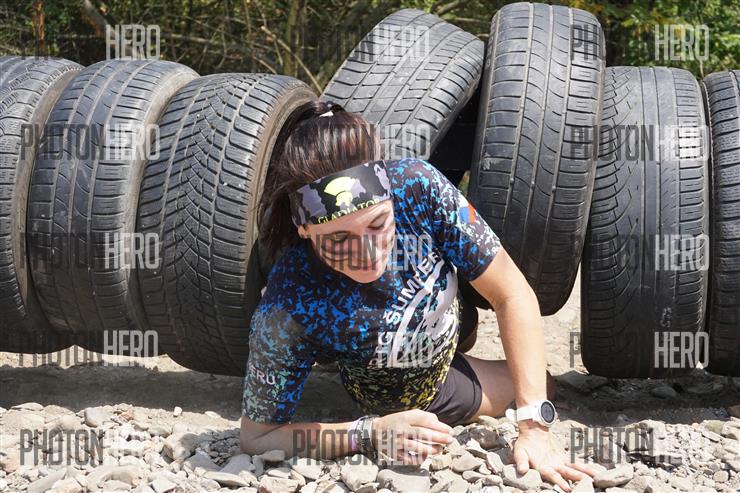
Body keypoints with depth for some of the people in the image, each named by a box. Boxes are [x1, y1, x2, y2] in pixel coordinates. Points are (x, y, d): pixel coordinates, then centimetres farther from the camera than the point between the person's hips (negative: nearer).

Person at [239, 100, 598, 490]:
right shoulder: (287, 311, -44)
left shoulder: (417, 186, -39)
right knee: (543, 383, 22)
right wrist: (368, 433, -44)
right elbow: (256, 438, -31)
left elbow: (512, 294, -29)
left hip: (455, 321, 3)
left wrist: (535, 426, -35)